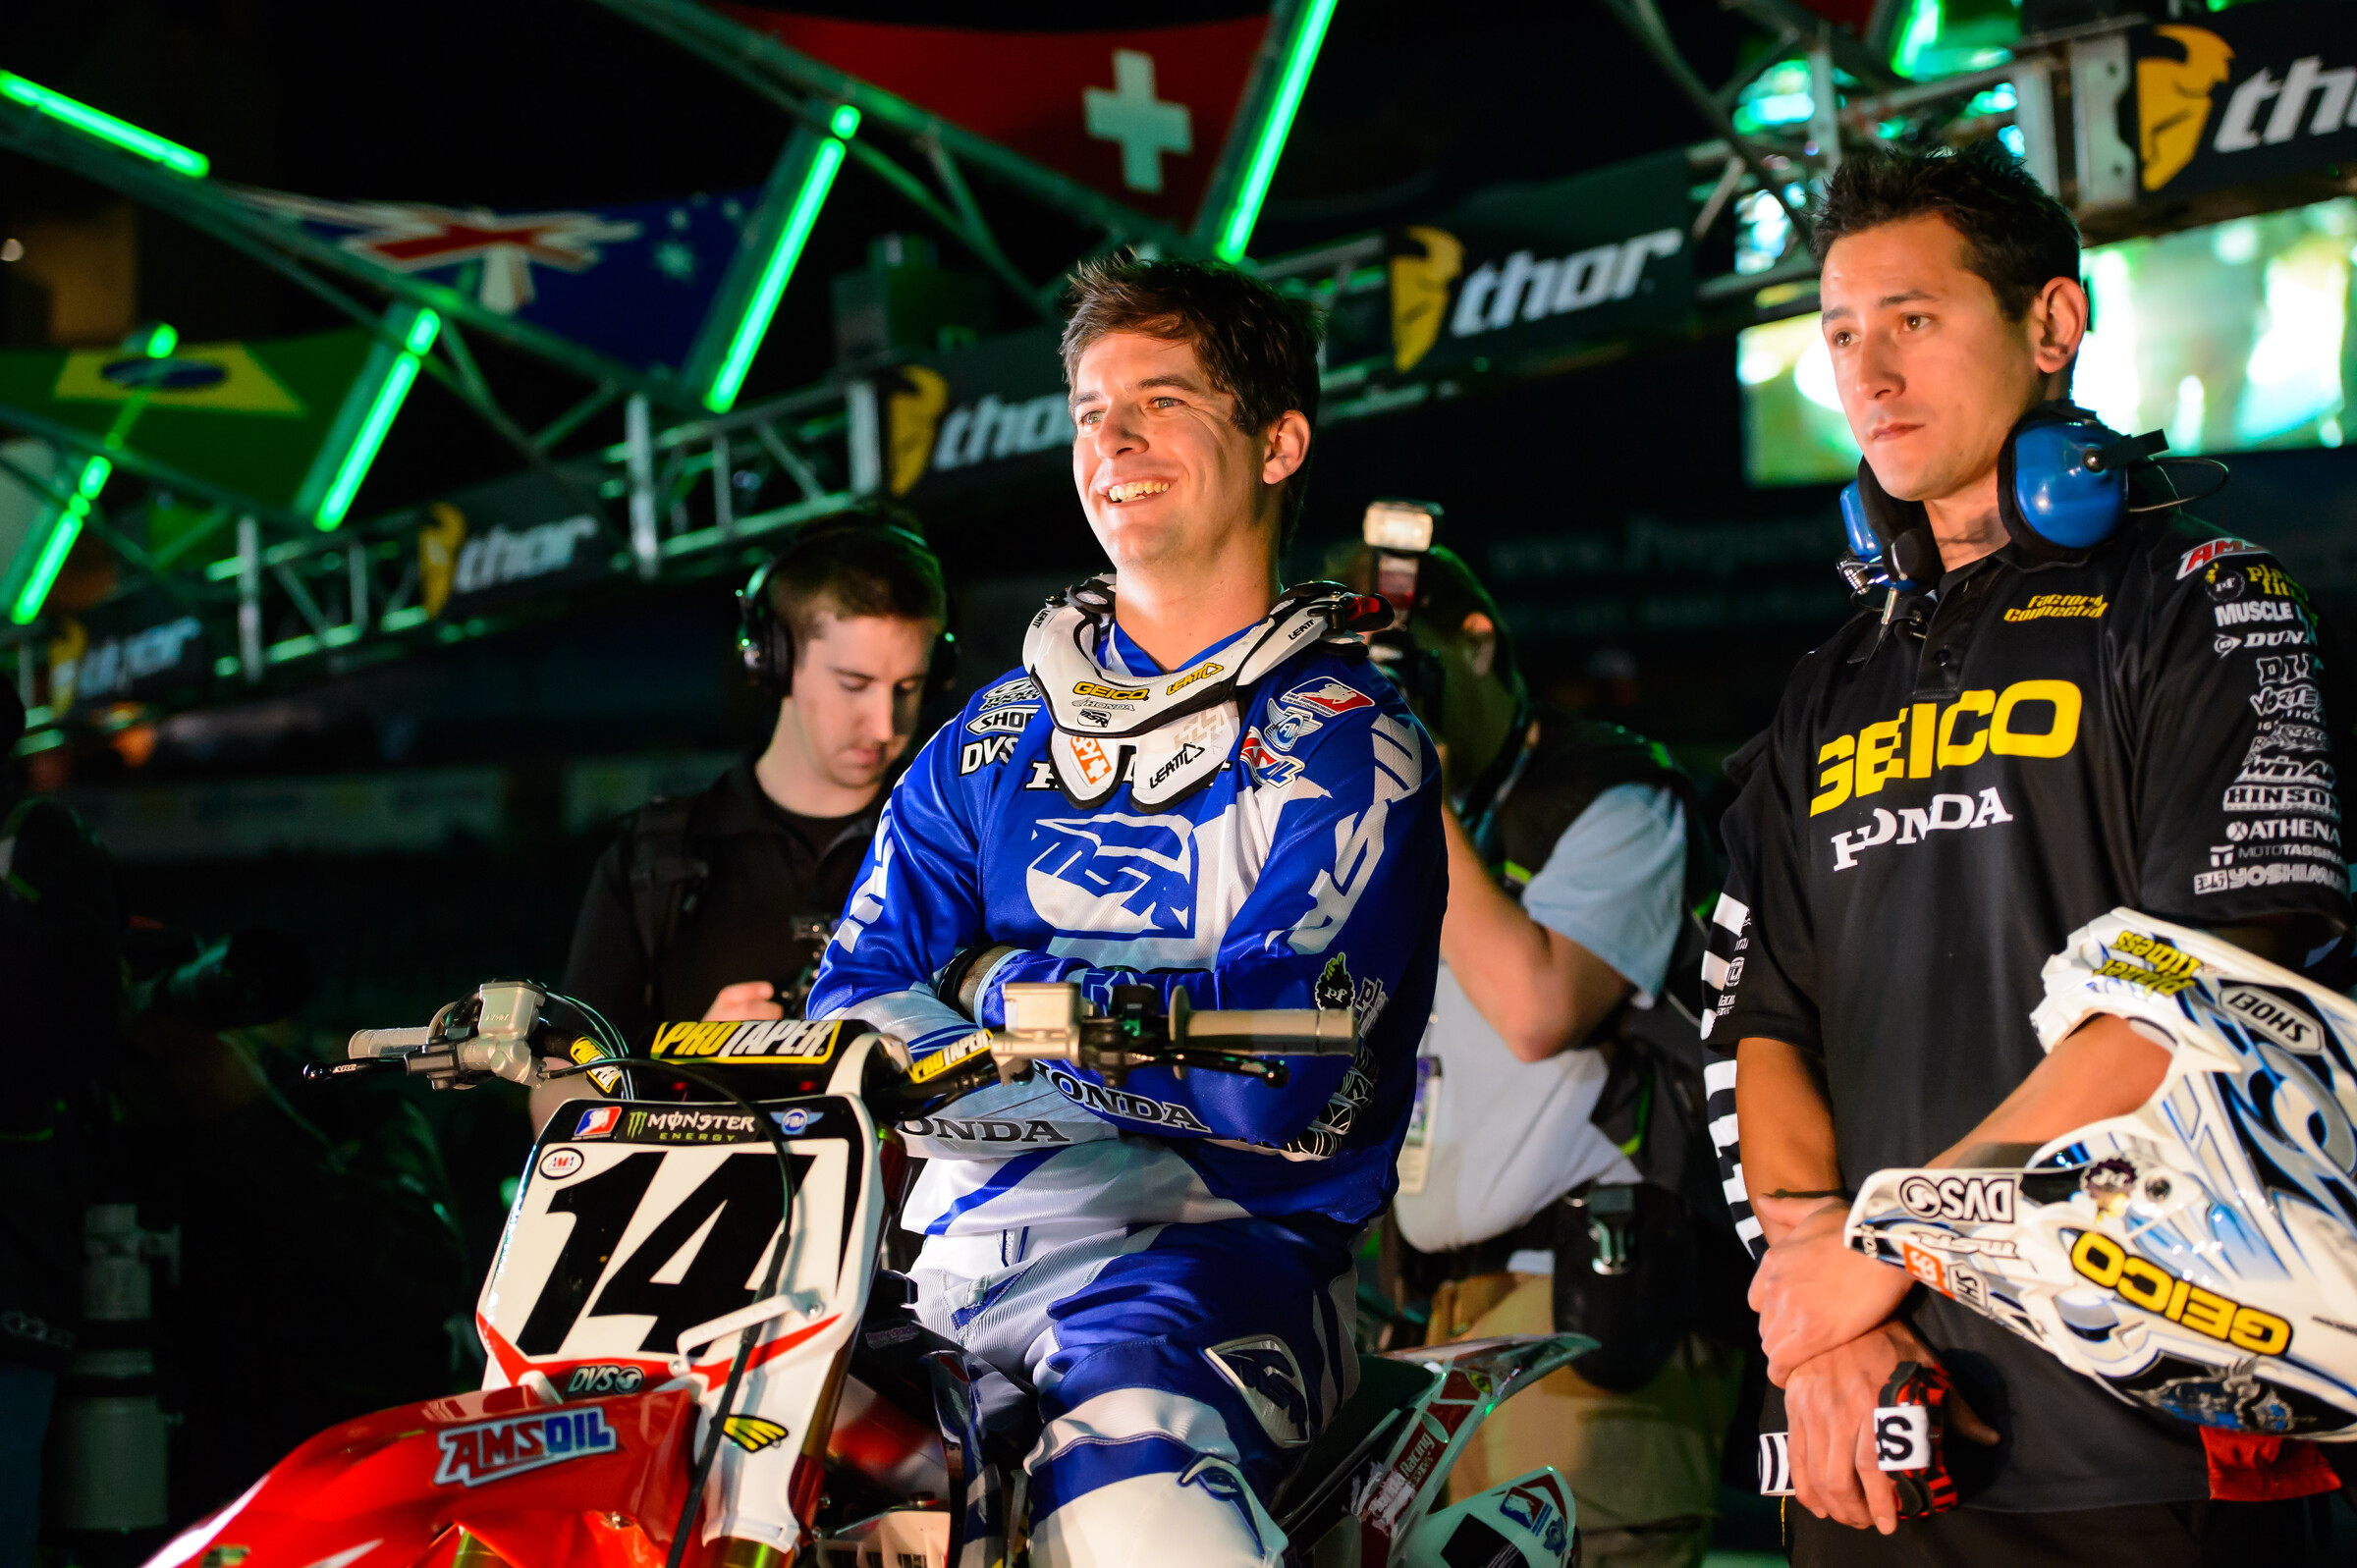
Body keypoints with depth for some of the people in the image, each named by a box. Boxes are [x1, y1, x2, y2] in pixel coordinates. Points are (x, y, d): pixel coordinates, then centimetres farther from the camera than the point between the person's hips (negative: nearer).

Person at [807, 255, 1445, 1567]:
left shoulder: (1343, 737, 2)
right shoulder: (998, 733, 20)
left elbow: (1287, 1070, -12)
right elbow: (855, 1008, 7)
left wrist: (1002, 986, -3)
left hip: (1216, 1258, -5)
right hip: (953, 1249, 5)